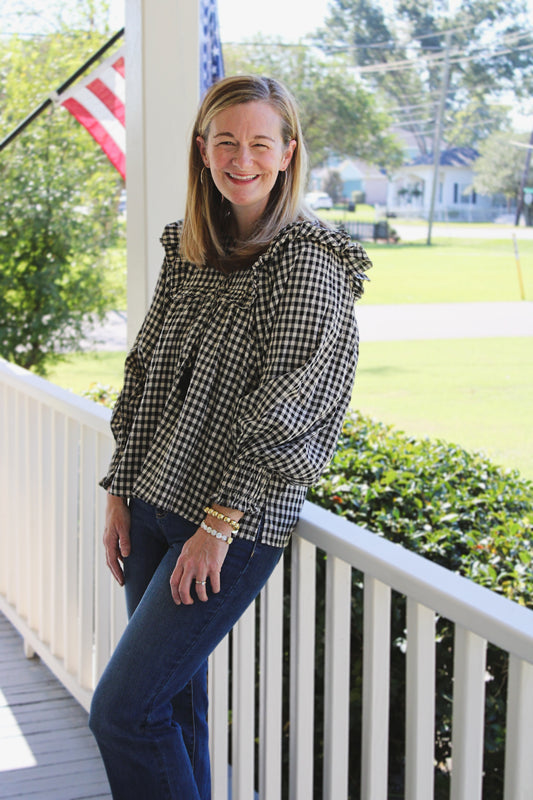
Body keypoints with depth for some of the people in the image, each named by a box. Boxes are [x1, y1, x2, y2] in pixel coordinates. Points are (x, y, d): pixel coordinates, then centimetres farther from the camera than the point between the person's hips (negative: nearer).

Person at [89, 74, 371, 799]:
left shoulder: (307, 260, -11)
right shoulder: (187, 249, 11)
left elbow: (289, 408, -15)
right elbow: (146, 375, 14)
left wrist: (220, 523, -16)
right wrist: (121, 493, 10)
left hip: (237, 522, -7)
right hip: (154, 506, 7)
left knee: (120, 712, -7)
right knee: (173, 701, 14)